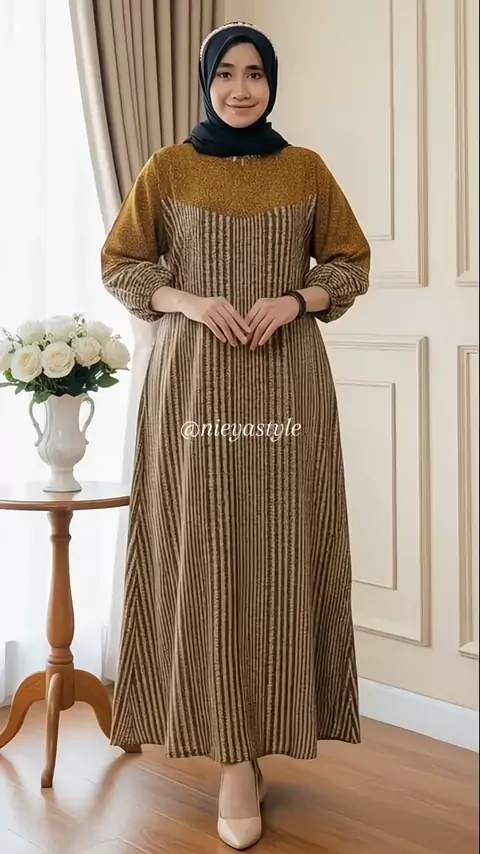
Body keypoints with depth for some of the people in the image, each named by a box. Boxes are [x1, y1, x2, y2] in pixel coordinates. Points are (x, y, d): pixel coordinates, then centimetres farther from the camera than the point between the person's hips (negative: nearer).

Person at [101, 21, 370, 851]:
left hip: (287, 380, 1)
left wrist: (293, 300, -8)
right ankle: (233, 759, 0)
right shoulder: (167, 168, 6)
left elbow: (351, 264, 11)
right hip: (193, 378, -1)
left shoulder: (306, 169, 9)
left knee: (279, 554, 0)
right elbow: (120, 264, 7)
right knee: (205, 556, -5)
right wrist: (190, 301, -10)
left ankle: (263, 731, 17)